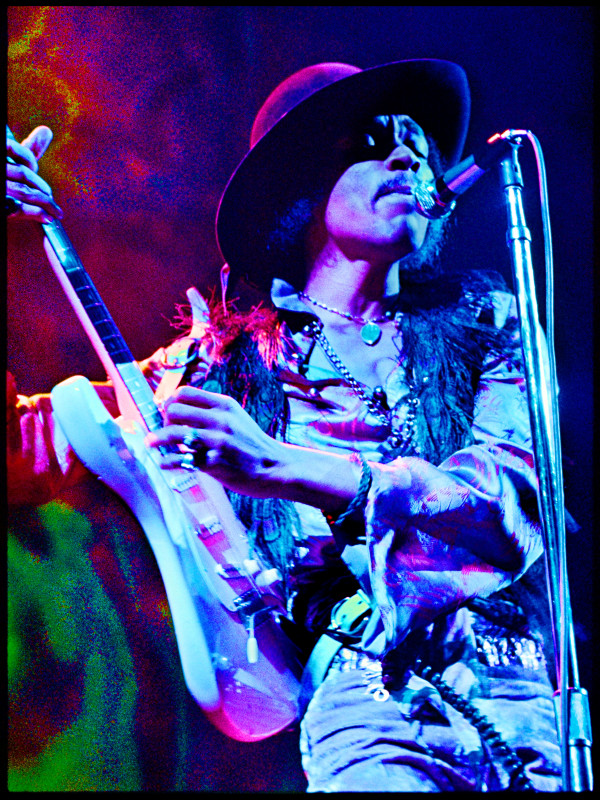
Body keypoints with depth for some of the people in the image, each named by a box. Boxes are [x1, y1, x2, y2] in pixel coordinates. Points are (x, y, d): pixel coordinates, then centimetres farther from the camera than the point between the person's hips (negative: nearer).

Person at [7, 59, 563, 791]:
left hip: (519, 685, 2)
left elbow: (517, 501, -7)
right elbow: (25, 458, 5)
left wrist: (279, 467, -19)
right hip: (360, 683, -1)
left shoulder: (480, 318, 10)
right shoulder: (225, 359, 7)